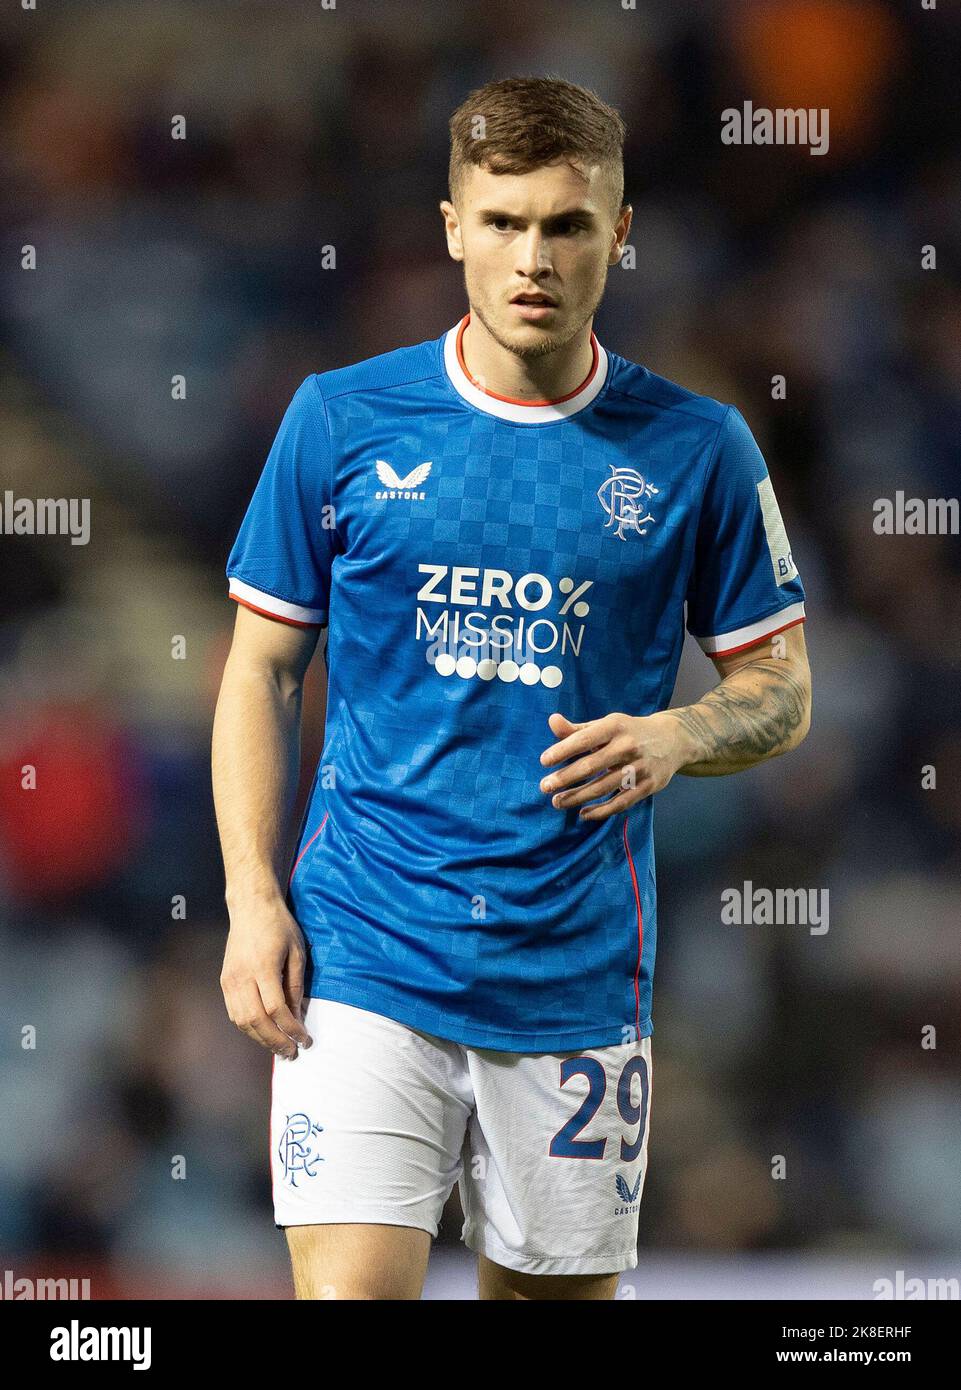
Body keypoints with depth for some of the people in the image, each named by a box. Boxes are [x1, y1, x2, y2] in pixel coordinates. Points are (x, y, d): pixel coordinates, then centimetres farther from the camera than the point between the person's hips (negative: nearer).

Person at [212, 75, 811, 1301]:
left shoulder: (698, 449, 2)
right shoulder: (341, 420, 2)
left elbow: (780, 690, 10)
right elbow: (262, 670, 8)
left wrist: (673, 739, -12)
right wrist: (252, 901, -2)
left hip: (579, 971, 1)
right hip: (363, 955, -1)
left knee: (555, 1288, 8)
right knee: (350, 1285, -15)